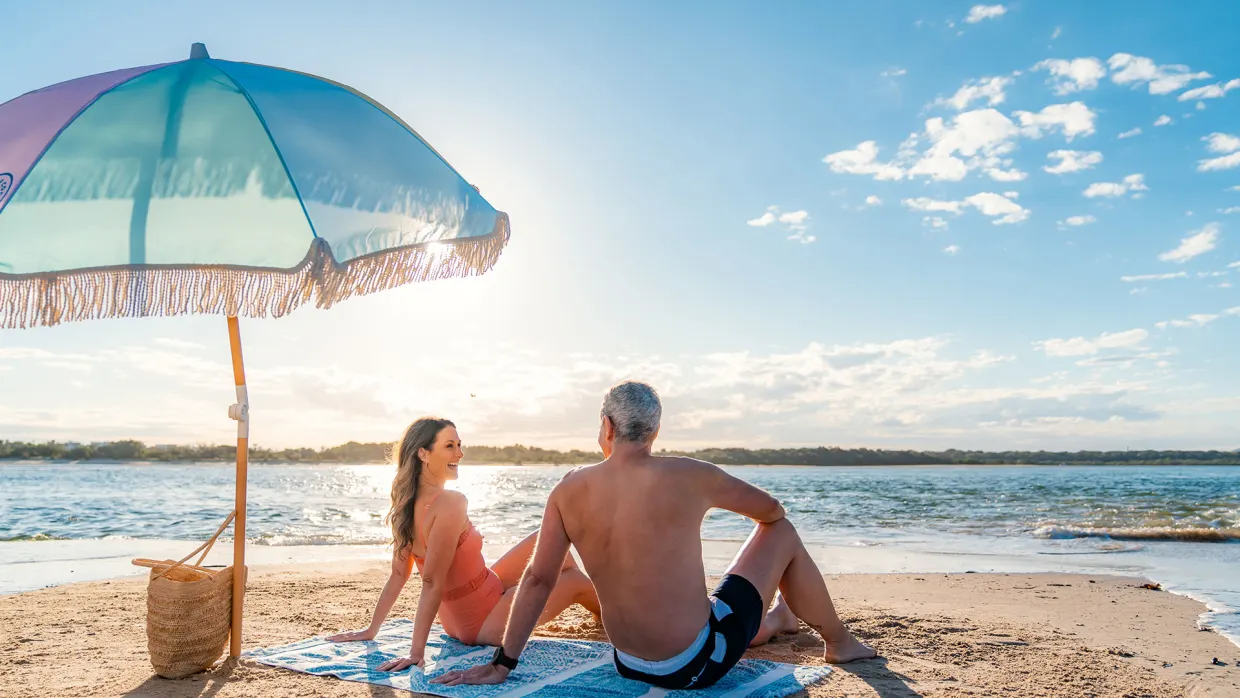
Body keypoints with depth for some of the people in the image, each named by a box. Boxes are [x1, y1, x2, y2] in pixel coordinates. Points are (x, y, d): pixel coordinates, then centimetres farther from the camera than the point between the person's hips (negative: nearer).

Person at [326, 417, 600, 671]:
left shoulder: (407, 504, -3)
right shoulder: (451, 503, -30)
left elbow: (398, 576, 2)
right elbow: (432, 584, -31)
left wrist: (371, 630, 12)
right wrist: (417, 653, -29)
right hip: (484, 623, -8)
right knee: (576, 580, 12)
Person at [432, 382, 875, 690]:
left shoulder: (569, 490, -7)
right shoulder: (689, 477, -16)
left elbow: (537, 579, -4)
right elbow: (771, 511, 1)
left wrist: (502, 664, 6)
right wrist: (768, 520, 26)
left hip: (631, 666, 5)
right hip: (698, 663, -4)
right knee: (782, 535, 15)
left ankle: (776, 621, 64)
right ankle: (839, 642, 36)